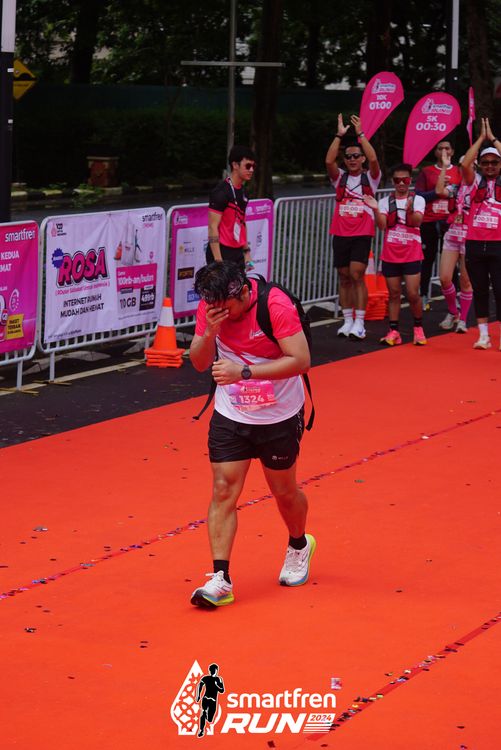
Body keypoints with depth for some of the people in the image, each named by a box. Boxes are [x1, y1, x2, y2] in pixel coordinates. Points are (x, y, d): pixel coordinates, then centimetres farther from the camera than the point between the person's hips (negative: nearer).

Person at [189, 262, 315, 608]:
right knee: (224, 491, -7)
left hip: (279, 417, -3)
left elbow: (301, 360, -27)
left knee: (284, 491, 12)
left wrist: (244, 371, -34)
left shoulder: (276, 304, -24)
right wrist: (209, 333, -25)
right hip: (230, 415, 3)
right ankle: (221, 579, -7)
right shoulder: (210, 306, -10)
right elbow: (199, 362, -4)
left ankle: (299, 546, 43)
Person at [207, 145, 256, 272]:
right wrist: (218, 261, -20)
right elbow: (213, 227, -16)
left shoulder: (242, 191, 13)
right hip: (222, 253, -8)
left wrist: (246, 252, 19)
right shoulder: (221, 191, -13)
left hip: (238, 253, 8)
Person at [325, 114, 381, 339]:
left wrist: (360, 134, -17)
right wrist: (339, 135, -15)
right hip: (340, 234, 3)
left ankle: (359, 323, -11)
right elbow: (329, 161, -10)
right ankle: (347, 321, 15)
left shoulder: (370, 178, 3)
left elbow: (373, 159, -15)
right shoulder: (340, 178, 8)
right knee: (344, 278, 7)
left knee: (357, 275, -13)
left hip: (362, 235, -3)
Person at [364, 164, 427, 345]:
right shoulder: (385, 201, 5)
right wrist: (375, 209, -25)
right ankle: (393, 332, 8)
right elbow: (382, 225, -8)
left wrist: (409, 210, -37)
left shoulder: (417, 200, 1)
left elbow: (416, 221, -16)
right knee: (394, 294, 5)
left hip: (411, 255, -2)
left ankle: (418, 328, 13)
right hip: (390, 254, 2)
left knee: (413, 294, -6)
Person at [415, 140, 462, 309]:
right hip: (429, 222, 0)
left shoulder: (459, 172, 9)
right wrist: (437, 191, -10)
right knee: (427, 259, 3)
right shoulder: (426, 172, 7)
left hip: (451, 222, 0)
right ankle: (424, 297, 10)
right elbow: (418, 195, 0)